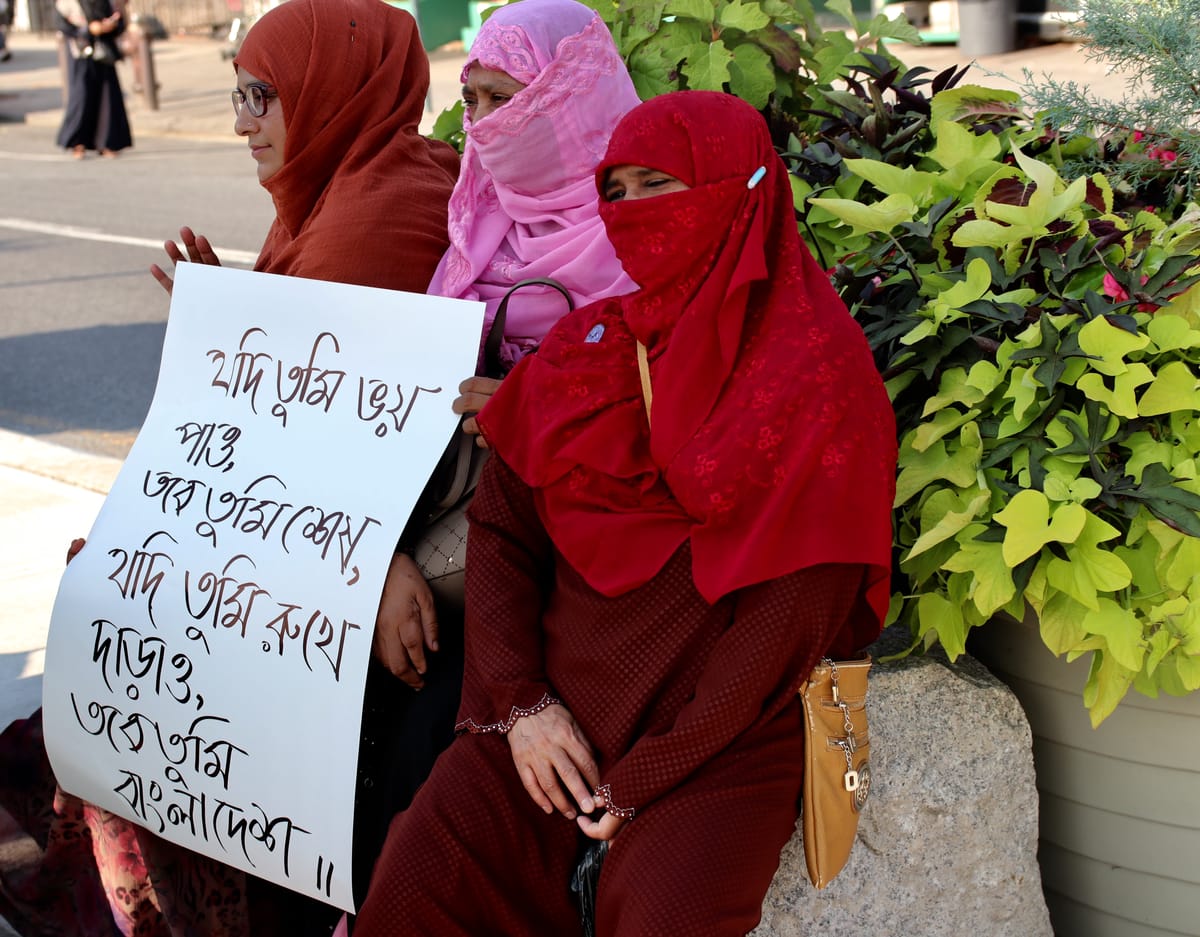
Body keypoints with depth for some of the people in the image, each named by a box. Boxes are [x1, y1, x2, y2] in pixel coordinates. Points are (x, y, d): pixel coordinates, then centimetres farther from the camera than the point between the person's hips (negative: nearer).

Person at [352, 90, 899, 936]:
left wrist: (645, 774, -11)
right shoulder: (581, 349, 10)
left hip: (724, 734, -4)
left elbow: (794, 612, -10)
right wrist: (522, 703, -5)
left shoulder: (814, 371, -6)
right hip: (557, 718, 4)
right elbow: (499, 527, 9)